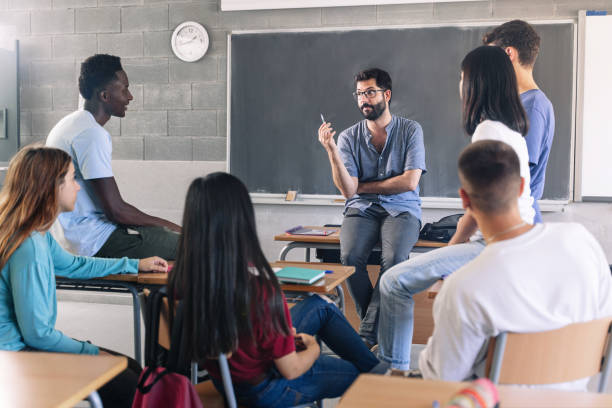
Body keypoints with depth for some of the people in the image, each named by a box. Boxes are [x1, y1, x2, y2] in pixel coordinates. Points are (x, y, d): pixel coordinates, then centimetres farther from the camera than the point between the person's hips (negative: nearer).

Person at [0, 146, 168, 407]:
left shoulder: (39, 236, 4)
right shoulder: (29, 248, -26)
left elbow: (72, 265, 26)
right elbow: (37, 334, -22)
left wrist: (136, 265, 31)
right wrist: (92, 352, -9)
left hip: (28, 344, 10)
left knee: (132, 369, 8)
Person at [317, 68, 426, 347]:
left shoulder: (410, 130, 3)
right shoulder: (349, 137, 5)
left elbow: (409, 181, -8)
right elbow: (348, 190, -7)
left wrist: (363, 186, -3)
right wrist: (331, 150, -18)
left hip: (401, 210, -1)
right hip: (361, 210, 2)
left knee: (394, 258, -32)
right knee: (350, 256, -29)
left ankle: (367, 334, -21)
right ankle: (383, 328, -11)